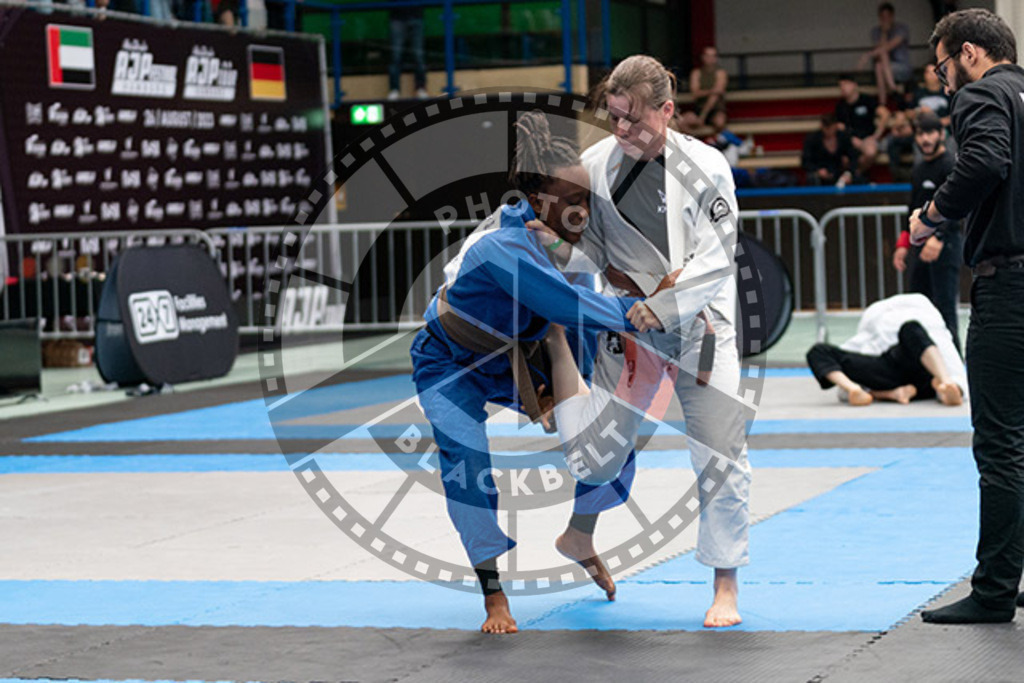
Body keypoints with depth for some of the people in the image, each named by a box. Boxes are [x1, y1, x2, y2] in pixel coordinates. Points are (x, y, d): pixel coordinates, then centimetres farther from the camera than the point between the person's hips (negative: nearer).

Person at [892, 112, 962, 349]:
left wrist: (938, 238, -33)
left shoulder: (951, 165, -9)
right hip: (920, 245, 9)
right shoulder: (918, 169, 18)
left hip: (945, 243, -9)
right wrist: (904, 244, 17)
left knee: (945, 306, -12)